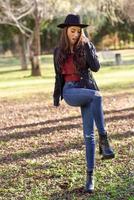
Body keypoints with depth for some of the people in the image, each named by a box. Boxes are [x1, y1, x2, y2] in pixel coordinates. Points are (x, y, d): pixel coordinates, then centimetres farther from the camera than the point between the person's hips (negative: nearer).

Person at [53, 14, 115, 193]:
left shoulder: (86, 46, 4)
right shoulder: (59, 51, 8)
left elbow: (95, 67, -11)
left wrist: (87, 45, -13)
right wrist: (56, 97, 16)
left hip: (88, 89, 1)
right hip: (70, 91, -1)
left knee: (89, 133, -4)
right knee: (96, 96, -35)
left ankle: (90, 174, 3)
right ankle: (103, 138, -32)